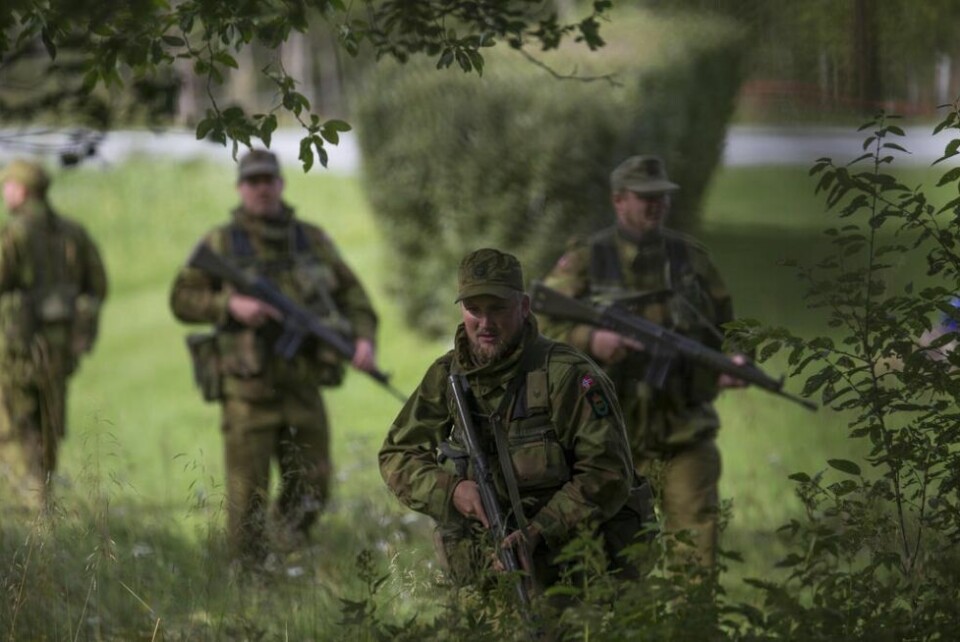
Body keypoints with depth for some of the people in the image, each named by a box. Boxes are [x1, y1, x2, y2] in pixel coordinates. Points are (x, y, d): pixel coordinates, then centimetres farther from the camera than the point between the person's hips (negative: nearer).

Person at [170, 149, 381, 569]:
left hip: (302, 388, 3)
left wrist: (364, 338, -6)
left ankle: (291, 539, 34)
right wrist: (230, 306, -17)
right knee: (248, 492, -2)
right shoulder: (220, 244, 0)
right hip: (247, 390, -3)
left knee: (310, 487, 5)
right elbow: (183, 299, 0)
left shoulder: (311, 240, 8)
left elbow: (350, 293, 12)